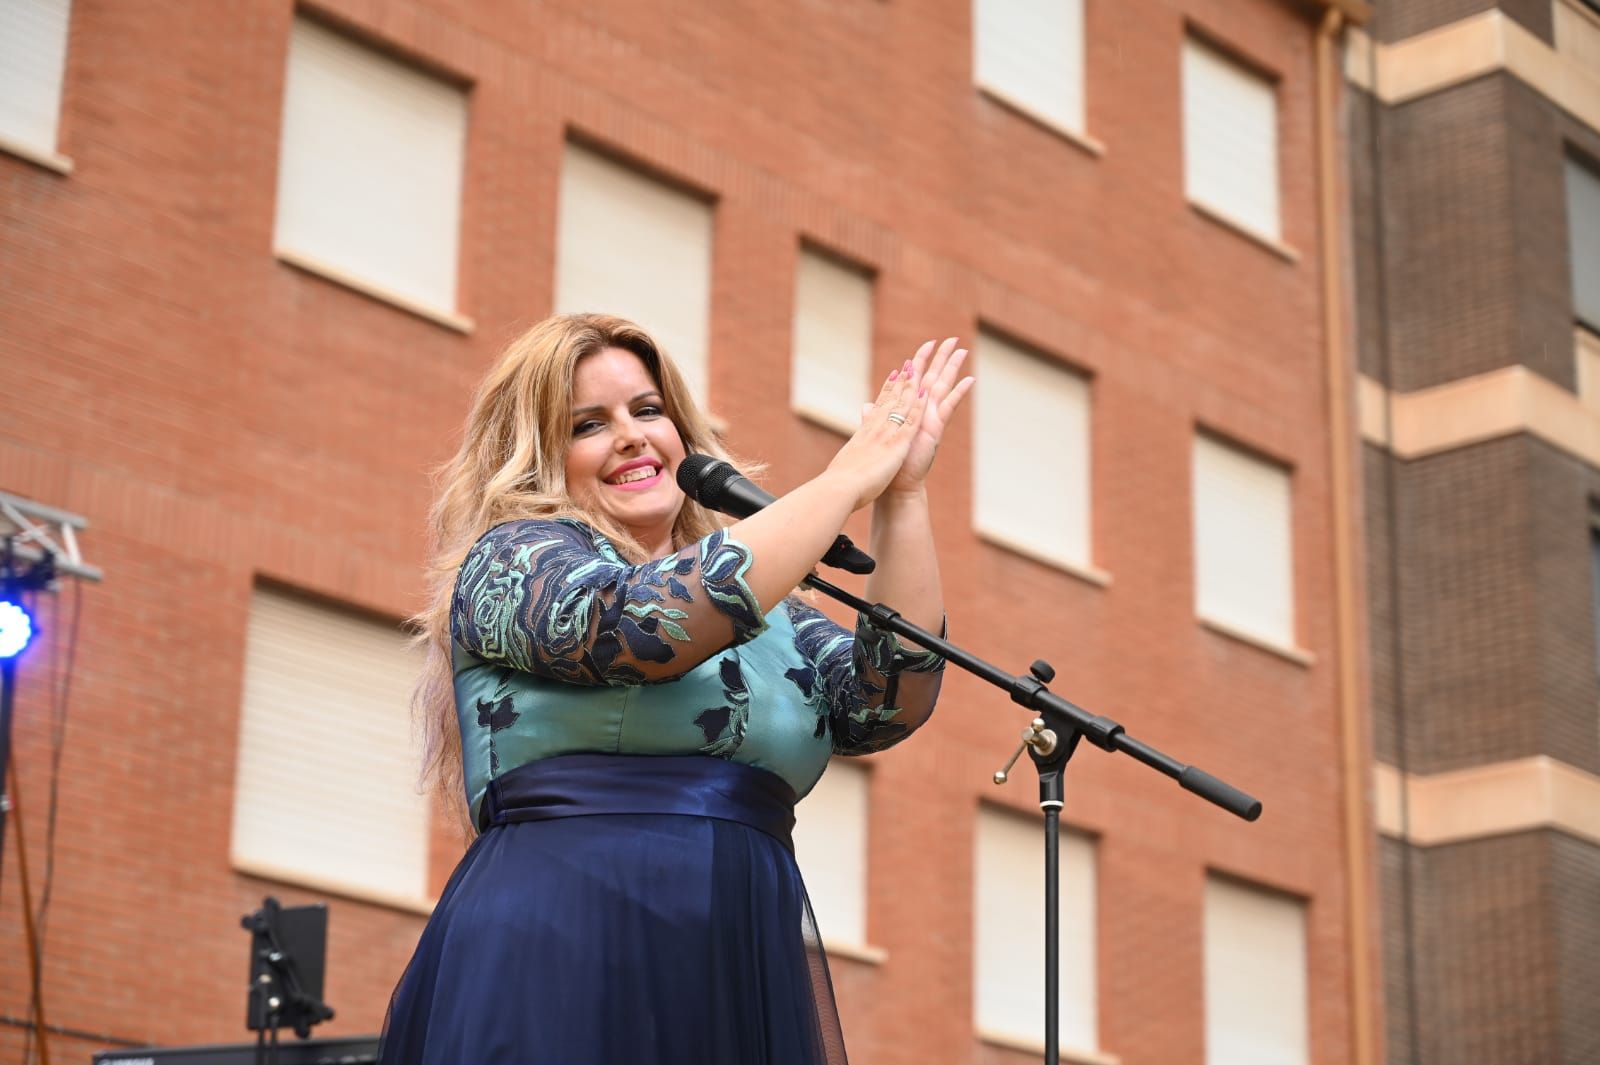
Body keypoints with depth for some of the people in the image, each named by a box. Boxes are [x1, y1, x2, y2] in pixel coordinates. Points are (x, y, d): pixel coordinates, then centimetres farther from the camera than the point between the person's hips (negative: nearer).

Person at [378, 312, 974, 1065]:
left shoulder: (766, 612, 20)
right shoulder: (510, 560, 3)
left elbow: (891, 702, 4)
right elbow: (648, 622, -16)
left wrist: (903, 495, -3)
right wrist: (848, 479, -7)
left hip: (748, 980, 5)